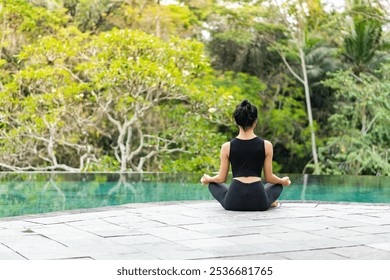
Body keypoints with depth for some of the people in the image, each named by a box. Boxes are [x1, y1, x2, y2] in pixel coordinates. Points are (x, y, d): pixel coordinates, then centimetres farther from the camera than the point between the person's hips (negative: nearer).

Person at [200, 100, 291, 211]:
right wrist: (283, 181, 29)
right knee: (278, 185, 35)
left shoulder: (227, 147, 0)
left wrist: (207, 179, 30)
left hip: (233, 203, -2)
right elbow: (269, 178, 7)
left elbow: (222, 178, 8)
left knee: (213, 184, 31)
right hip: (258, 203, 2)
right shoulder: (266, 145, 0)